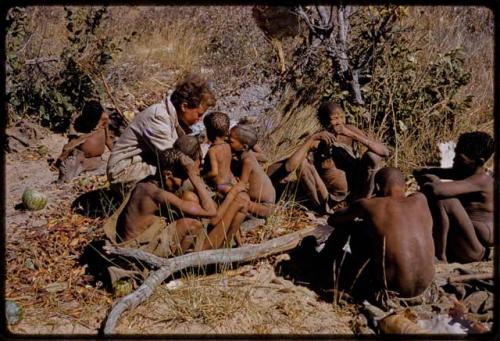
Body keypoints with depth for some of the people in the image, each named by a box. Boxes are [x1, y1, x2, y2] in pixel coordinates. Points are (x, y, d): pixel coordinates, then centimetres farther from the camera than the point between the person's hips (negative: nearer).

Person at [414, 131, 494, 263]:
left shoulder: (481, 180, -19)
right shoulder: (462, 171, 7)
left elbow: (436, 190, -35)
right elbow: (419, 172, 11)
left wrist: (425, 185, -12)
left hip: (473, 251, -9)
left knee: (441, 199, -26)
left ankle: (440, 256, -17)